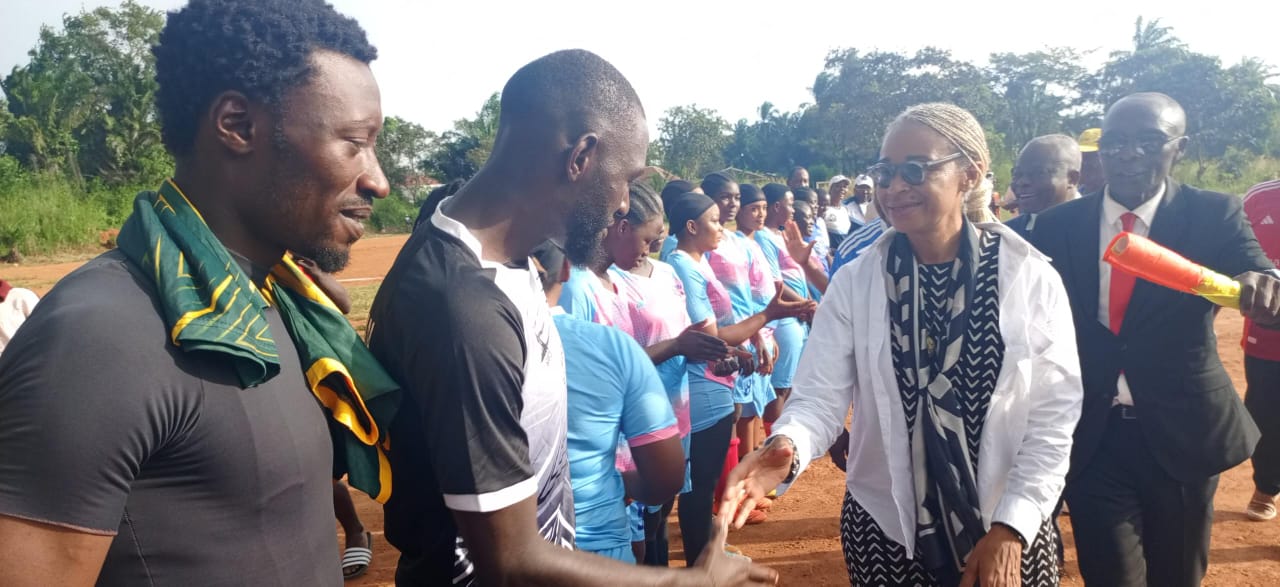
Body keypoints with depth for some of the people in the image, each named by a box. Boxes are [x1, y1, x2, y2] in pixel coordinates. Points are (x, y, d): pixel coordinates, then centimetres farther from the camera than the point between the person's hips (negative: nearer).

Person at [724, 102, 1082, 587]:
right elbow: (819, 396, -12)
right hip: (885, 530, 1)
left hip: (1008, 533, -1)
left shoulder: (1031, 277, -7)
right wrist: (786, 450, -33)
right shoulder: (855, 283, -6)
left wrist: (1011, 527, -12)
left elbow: (1053, 417, -5)